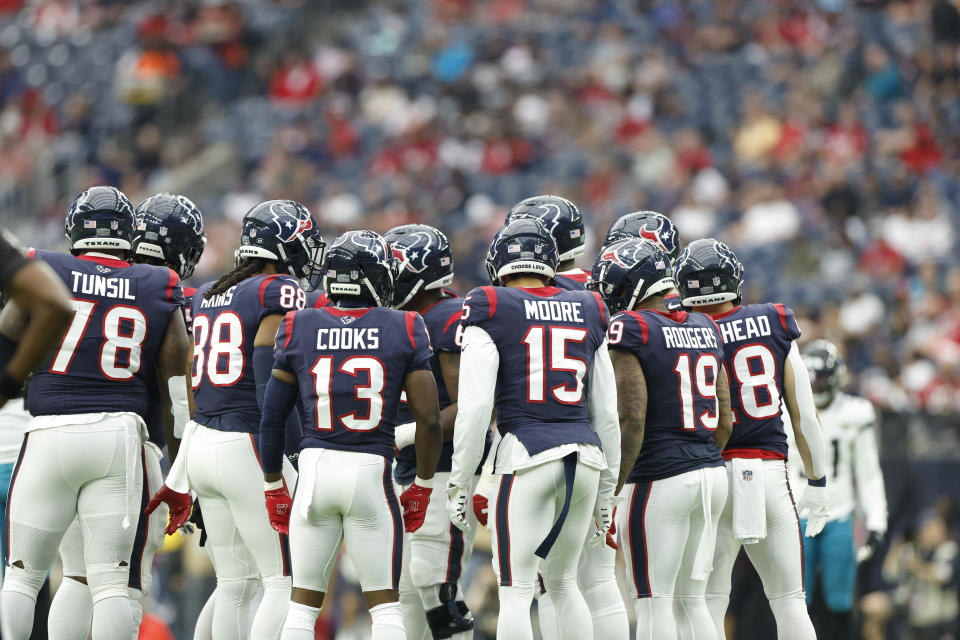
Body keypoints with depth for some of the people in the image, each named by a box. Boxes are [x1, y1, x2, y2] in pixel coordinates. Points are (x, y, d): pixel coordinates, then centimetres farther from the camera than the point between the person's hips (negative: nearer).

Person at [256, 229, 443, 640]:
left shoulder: (299, 328, 3)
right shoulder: (404, 330, -1)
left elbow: (272, 417, 6)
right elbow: (429, 418, -2)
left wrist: (273, 487, 17)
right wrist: (422, 487, 11)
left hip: (316, 468, 1)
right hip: (373, 469, -1)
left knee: (303, 602, 9)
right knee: (385, 603, 6)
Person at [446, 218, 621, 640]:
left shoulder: (490, 312, 0)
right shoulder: (588, 315, 15)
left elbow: (475, 407, -8)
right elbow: (606, 414, 17)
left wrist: (458, 483, -1)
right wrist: (605, 491, 24)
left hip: (527, 453, -5)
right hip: (586, 454, 5)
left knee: (516, 592, -4)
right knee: (562, 582, 20)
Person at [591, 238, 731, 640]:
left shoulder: (629, 330, -10)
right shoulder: (704, 330, 12)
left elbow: (632, 419, -17)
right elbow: (725, 422, 16)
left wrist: (612, 490, -12)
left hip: (659, 479, -7)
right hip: (711, 473, 7)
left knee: (653, 603, -3)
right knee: (690, 600, 13)